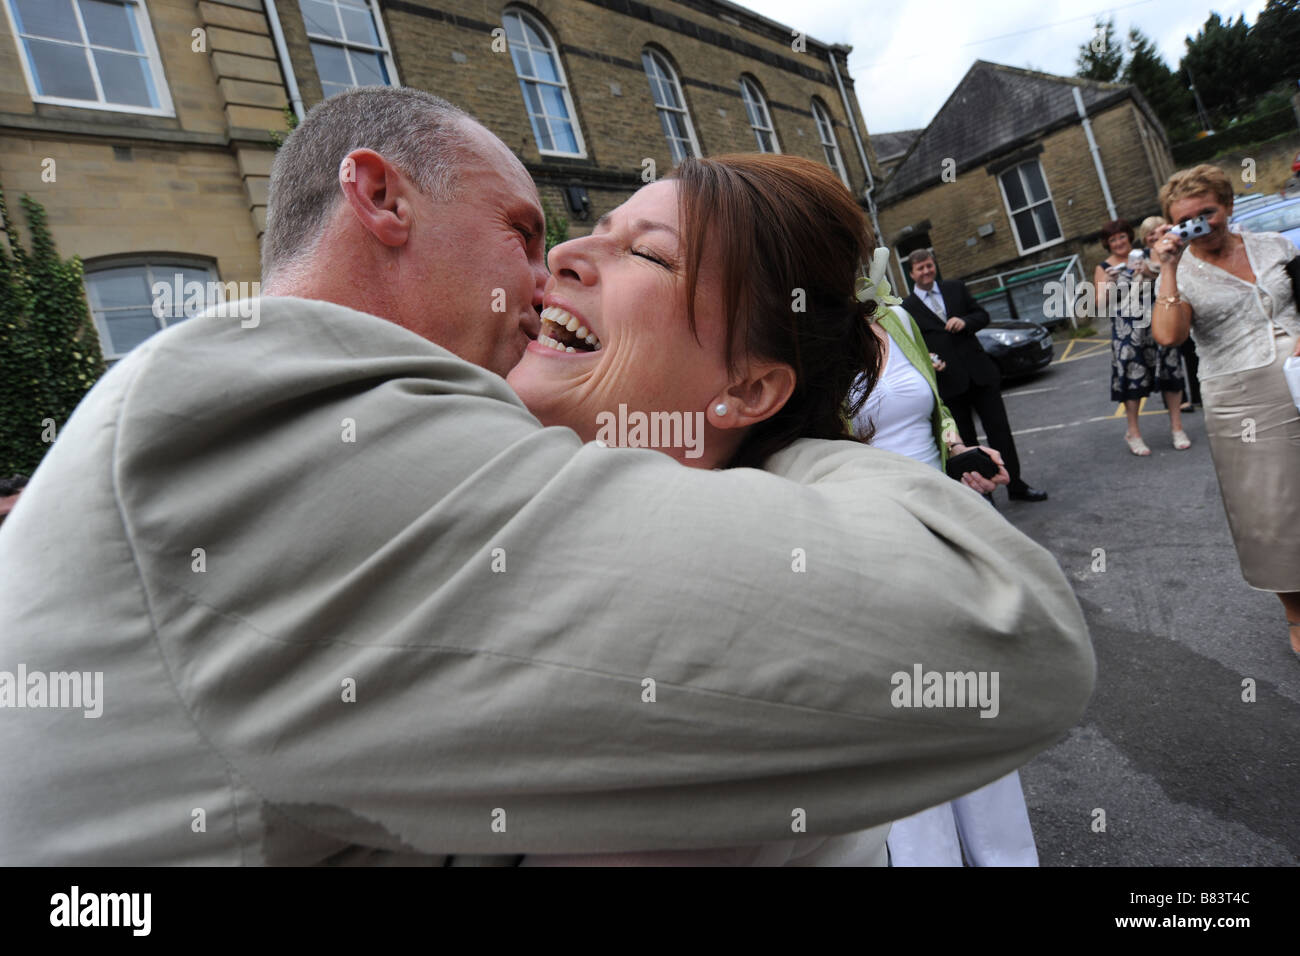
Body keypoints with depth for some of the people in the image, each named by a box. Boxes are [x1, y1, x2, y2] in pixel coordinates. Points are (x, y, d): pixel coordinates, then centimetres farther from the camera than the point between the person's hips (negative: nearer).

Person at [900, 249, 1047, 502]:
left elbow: (982, 315, 12)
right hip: (949, 382, -3)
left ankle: (1016, 485, 20)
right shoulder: (907, 308, -1)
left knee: (1000, 431, 7)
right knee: (966, 442, 7)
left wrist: (965, 321, -8)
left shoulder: (956, 288, 9)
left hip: (979, 372, 3)